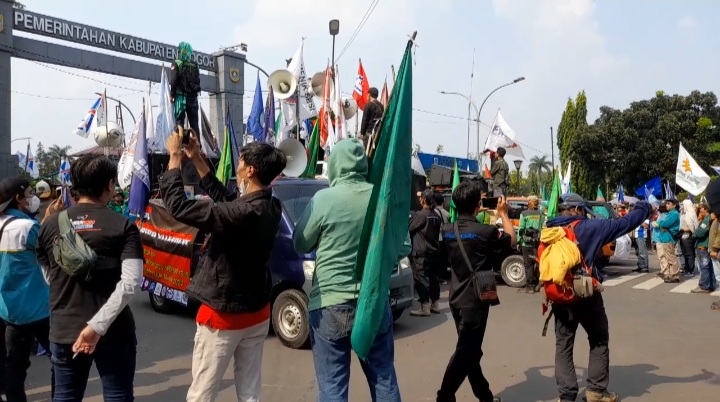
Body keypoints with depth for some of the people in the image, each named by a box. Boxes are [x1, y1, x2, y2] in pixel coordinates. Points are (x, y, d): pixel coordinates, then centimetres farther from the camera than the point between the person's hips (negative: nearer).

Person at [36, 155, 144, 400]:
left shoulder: (51, 224, 1)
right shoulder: (122, 226, -10)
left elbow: (48, 276, 13)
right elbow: (130, 283, -21)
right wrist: (97, 326, -19)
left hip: (64, 330, 4)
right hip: (113, 331, -3)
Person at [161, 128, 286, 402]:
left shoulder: (242, 213, -29)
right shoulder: (272, 208, -4)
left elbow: (179, 207, -25)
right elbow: (225, 199, 10)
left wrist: (175, 157, -12)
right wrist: (197, 160, 12)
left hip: (223, 316, -7)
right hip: (257, 313, 7)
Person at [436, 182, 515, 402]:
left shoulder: (448, 230, 0)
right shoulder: (484, 231, -17)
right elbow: (512, 240, 2)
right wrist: (503, 214, 12)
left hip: (457, 299, 7)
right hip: (475, 301, -7)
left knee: (470, 350, 17)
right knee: (465, 353, 0)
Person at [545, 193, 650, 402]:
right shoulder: (587, 227, -9)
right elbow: (622, 224, -2)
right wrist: (643, 208, 13)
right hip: (586, 295, -3)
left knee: (563, 346, 9)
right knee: (599, 340, 16)